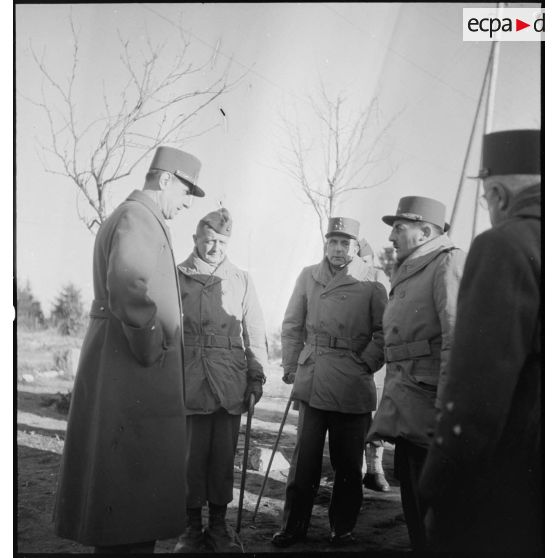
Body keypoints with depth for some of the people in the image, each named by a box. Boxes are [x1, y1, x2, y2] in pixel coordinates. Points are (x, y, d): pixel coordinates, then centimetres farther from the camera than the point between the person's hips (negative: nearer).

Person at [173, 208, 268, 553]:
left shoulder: (241, 280, 12)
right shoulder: (176, 277, 7)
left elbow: (254, 331, 11)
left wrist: (257, 373, 4)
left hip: (230, 381, 1)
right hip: (188, 380, -1)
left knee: (224, 455, 5)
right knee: (191, 454, 2)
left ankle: (219, 525, 17)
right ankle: (192, 526, 14)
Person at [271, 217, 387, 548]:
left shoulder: (370, 284, 1)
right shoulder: (309, 277, 7)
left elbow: (384, 333, 4)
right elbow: (292, 326, 12)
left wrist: (367, 362, -5)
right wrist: (291, 367, 8)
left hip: (354, 385, -1)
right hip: (313, 381, 1)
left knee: (348, 462, 8)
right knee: (305, 458, 5)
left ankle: (343, 529, 22)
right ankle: (294, 526, 17)